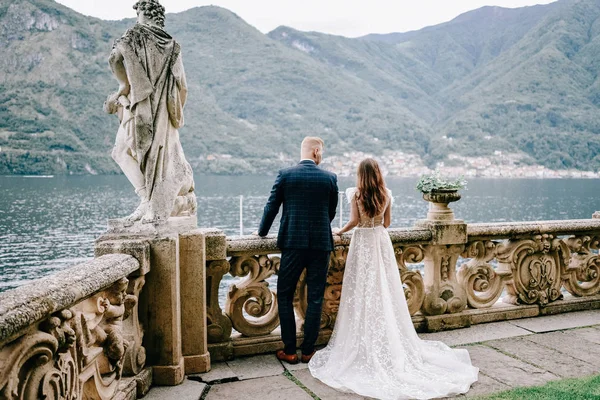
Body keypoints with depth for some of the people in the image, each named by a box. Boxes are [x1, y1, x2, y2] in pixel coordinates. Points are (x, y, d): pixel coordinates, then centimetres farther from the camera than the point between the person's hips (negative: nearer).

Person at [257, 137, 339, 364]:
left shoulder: (285, 175, -2)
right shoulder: (329, 178, 1)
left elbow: (272, 207, 3)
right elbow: (331, 212, 11)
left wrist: (262, 232, 20)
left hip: (293, 243, -1)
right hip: (321, 244, 1)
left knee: (285, 296, 11)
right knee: (315, 298, 9)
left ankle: (289, 351, 12)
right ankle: (308, 350, 16)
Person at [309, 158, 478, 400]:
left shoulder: (355, 194, -9)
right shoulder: (386, 194, 2)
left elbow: (354, 221, -14)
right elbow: (386, 222, 9)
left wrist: (340, 231, 3)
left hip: (362, 243, -4)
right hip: (381, 242, 4)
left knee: (363, 292, 2)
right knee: (384, 291, 9)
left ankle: (364, 342, 8)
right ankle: (390, 341, 17)